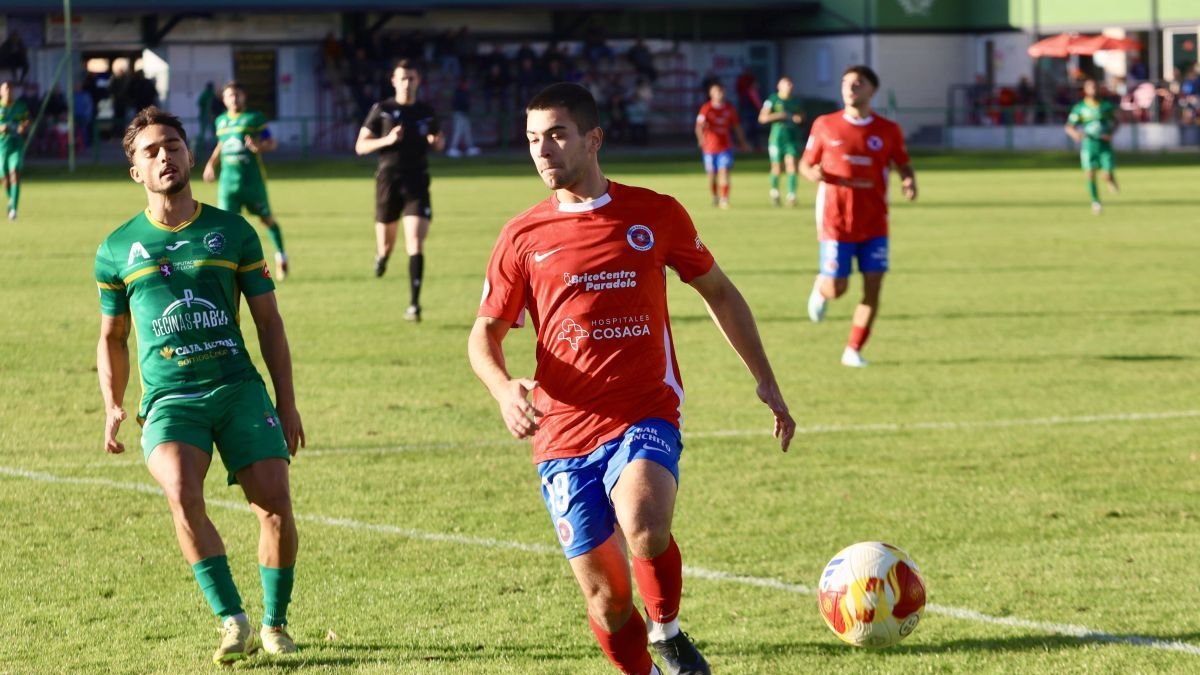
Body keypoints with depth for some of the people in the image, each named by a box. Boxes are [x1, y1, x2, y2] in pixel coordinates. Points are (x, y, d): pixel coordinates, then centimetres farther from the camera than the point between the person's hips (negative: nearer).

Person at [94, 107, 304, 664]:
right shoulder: (117, 250, 11)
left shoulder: (233, 233, 11)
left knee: (275, 502, -12)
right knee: (181, 492, -29)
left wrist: (287, 401, 8)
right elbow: (112, 337, 21)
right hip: (167, 398, -1)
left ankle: (275, 624, 10)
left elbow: (268, 321, 14)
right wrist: (112, 405, 7)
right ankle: (233, 622, -24)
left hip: (239, 387, 1)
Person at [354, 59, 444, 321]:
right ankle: (382, 256, 49)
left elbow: (438, 142, 23)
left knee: (415, 244, -14)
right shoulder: (381, 110, 1)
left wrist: (437, 141, -2)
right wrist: (386, 140, -15)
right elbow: (360, 146, 2)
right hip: (388, 181, 0)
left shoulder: (426, 112, 7)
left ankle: (414, 304, -13)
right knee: (386, 244, 10)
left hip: (417, 184, 0)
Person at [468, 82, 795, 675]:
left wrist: (765, 382, 15)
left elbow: (718, 293, 17)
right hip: (563, 432, 2)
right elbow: (485, 333, 10)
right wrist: (503, 388, -12)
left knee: (644, 528, -32)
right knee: (604, 596, 1)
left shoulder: (654, 215, 4)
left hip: (645, 416, -2)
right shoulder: (523, 237, 5)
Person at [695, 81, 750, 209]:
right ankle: (715, 197, 32)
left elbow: (736, 126, 16)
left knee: (724, 172, -15)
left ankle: (724, 199, -15)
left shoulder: (729, 108, 2)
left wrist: (742, 141, 21)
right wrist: (701, 138, -40)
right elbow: (699, 125, -21)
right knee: (712, 175, 8)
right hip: (710, 147, -1)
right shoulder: (706, 108, -8)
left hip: (726, 147, 1)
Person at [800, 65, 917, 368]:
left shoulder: (888, 131, 1)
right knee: (836, 289, -3)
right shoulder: (825, 126, 0)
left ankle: (853, 351, 6)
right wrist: (814, 174, -17)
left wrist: (909, 181, -10)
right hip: (836, 221, -1)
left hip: (874, 223, 1)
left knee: (873, 286, -6)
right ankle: (820, 288, 35)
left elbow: (903, 164, 13)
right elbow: (805, 164, 7)